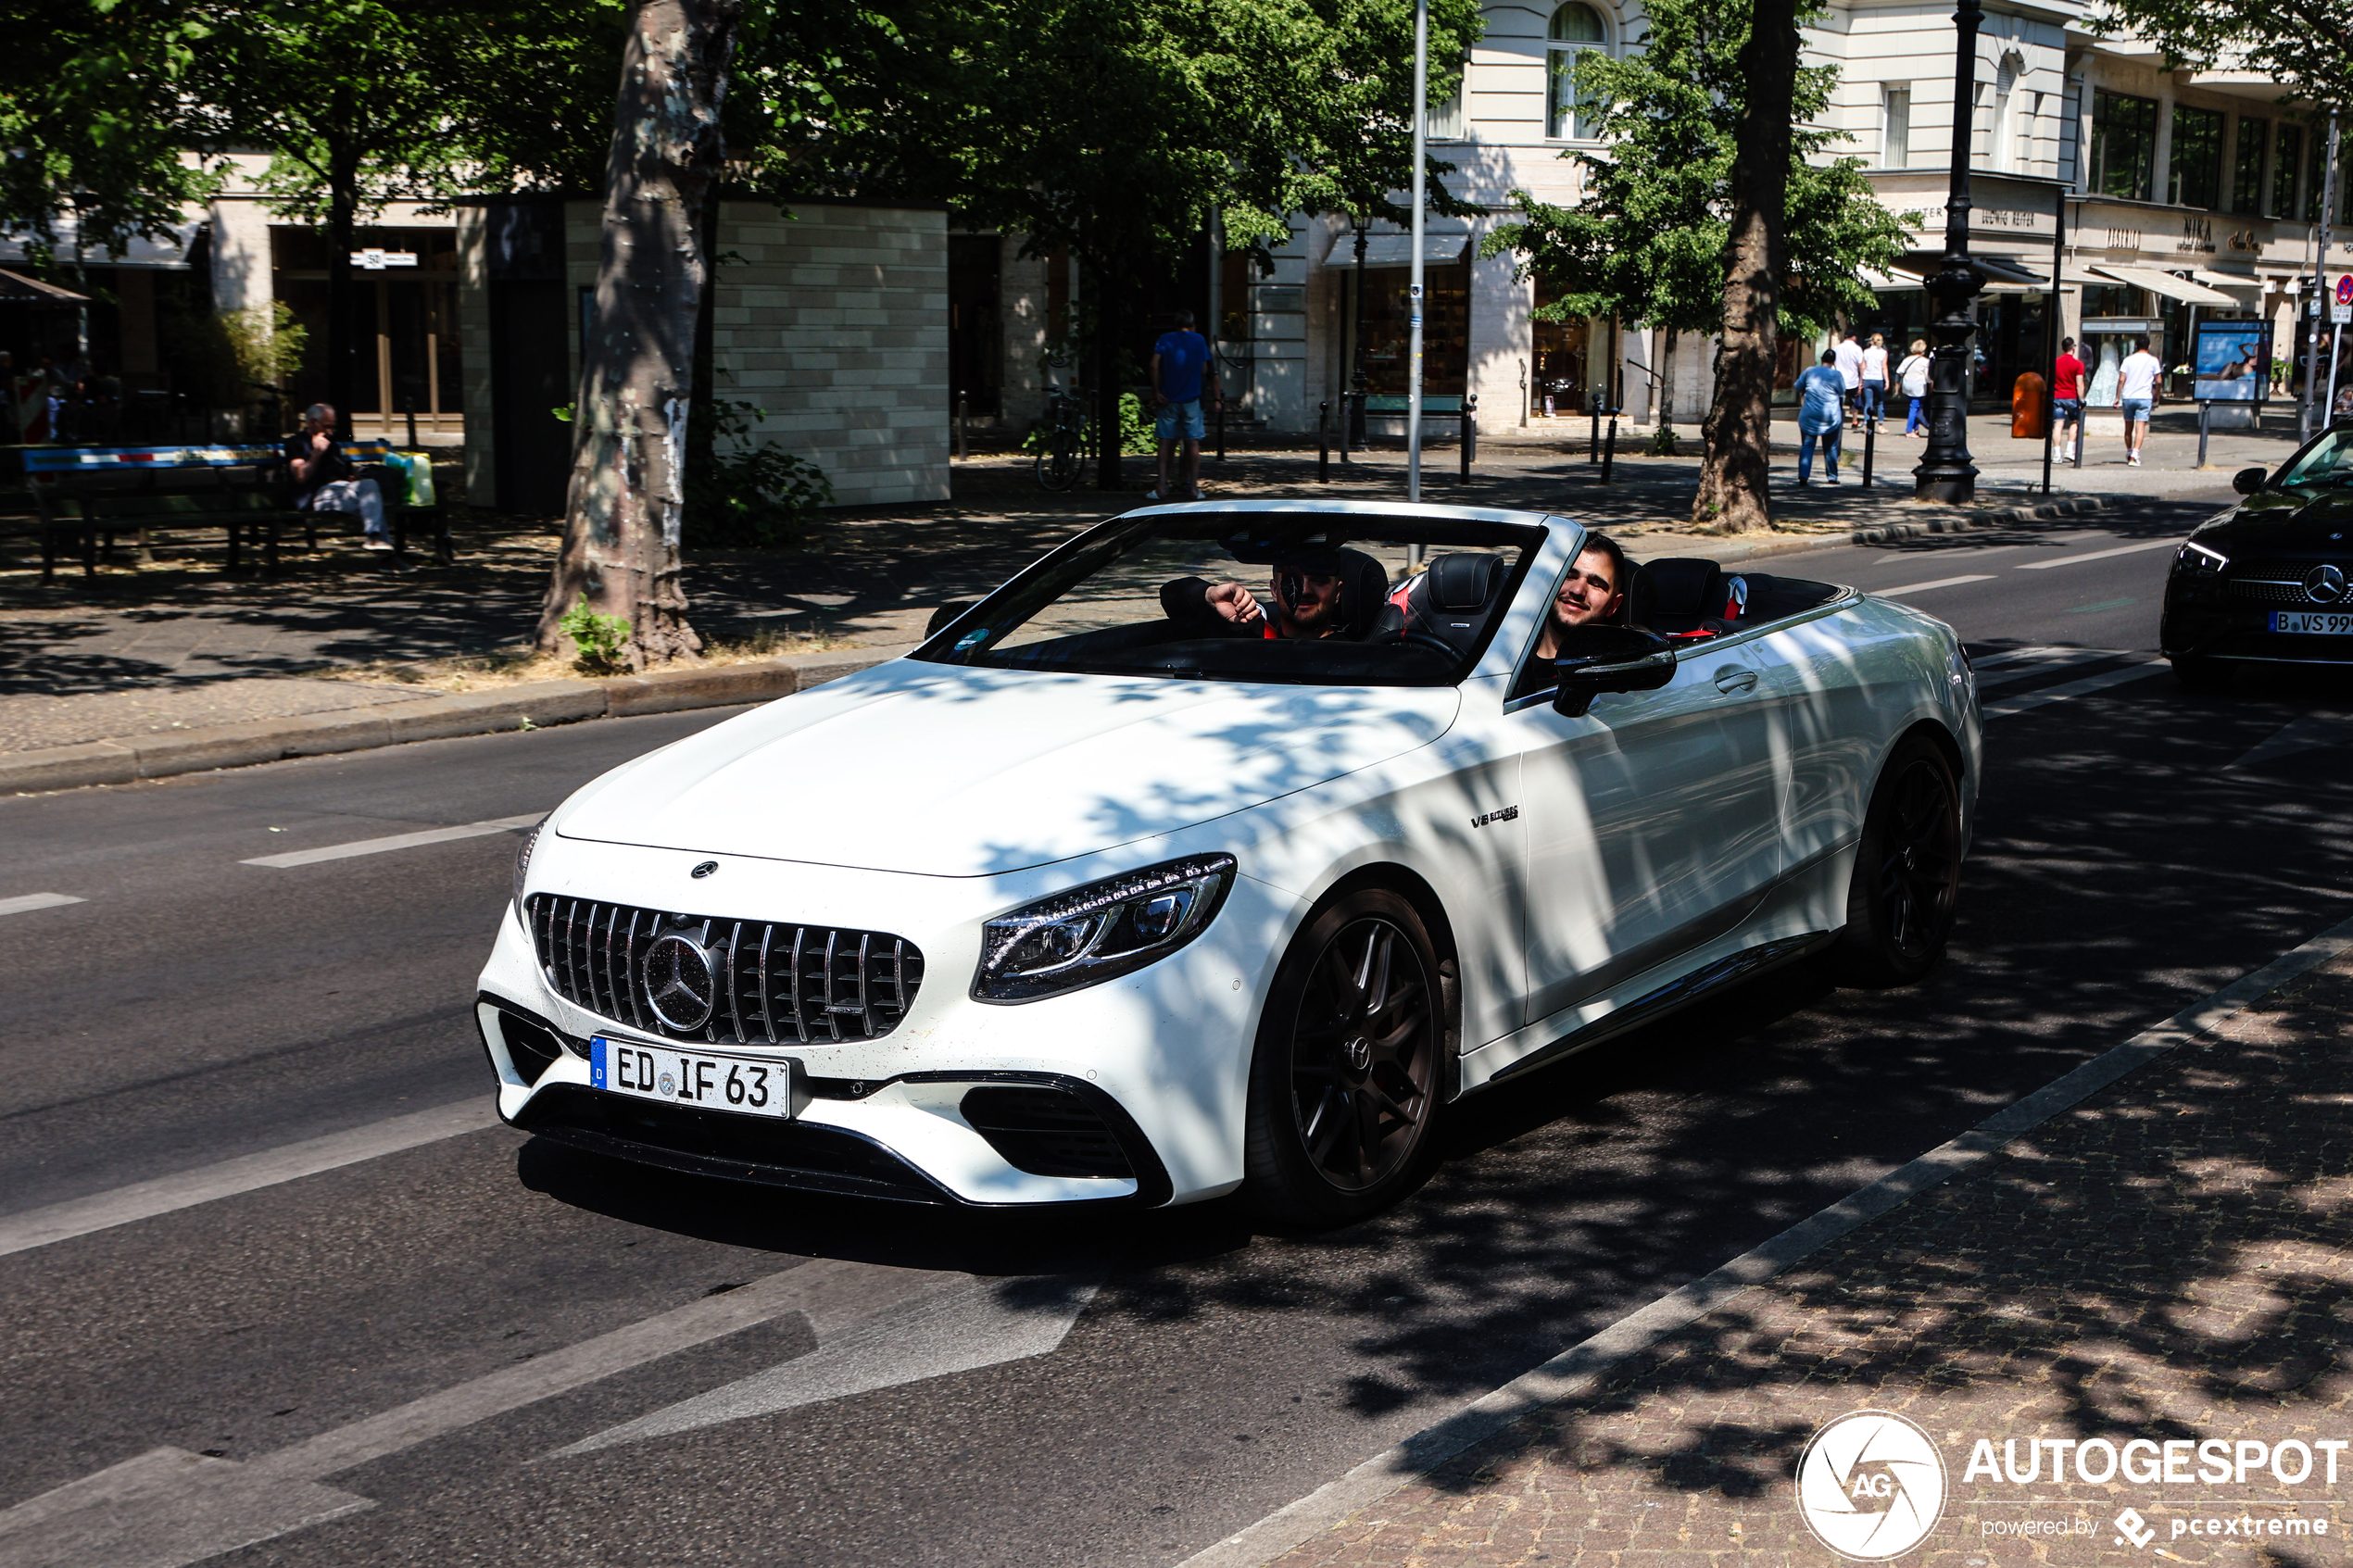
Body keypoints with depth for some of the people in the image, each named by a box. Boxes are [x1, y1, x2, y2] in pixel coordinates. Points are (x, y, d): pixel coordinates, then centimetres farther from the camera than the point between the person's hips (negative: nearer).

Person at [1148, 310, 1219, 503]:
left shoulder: (1165, 339, 3)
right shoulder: (1199, 340, 4)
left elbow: (1155, 365, -10)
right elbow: (1204, 368, 3)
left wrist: (1156, 392, -7)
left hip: (1168, 399, 0)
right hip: (1191, 398, 0)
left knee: (1166, 442, 4)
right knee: (1193, 443, 5)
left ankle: (1162, 486, -4)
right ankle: (1193, 487, 4)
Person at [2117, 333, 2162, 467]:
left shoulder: (2128, 359, 3)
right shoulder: (2153, 360, 1)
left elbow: (2122, 379, -3)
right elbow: (2158, 381, 0)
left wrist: (2117, 396, 1)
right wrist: (2156, 396, 14)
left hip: (2128, 397, 2)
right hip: (2144, 398, -2)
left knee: (2128, 427, 14)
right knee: (2140, 428, -6)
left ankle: (2129, 453, 26)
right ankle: (2134, 455, -19)